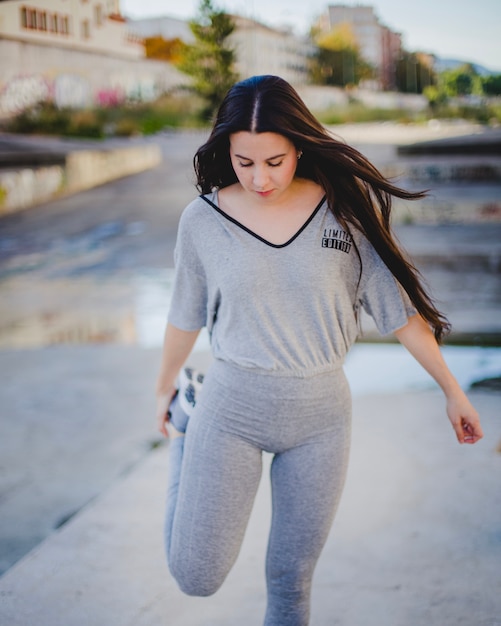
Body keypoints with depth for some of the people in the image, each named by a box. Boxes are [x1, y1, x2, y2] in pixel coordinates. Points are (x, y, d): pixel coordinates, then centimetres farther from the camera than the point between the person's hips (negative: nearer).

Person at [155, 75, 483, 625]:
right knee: (196, 576, 1)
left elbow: (397, 305, 1)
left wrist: (452, 390, 4)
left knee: (291, 580, 9)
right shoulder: (203, 220, -6)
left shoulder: (345, 209, -6)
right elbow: (185, 316, 9)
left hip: (320, 417, 1)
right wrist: (164, 389, 23)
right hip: (233, 407, 0)